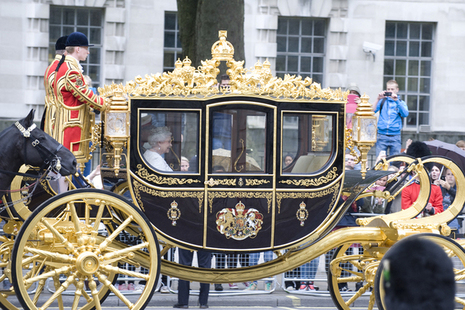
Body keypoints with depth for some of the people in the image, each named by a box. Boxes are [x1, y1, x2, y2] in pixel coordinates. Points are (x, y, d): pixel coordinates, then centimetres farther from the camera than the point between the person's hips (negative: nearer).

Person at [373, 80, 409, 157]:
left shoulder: (400, 102, 10)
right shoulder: (382, 101, 10)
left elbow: (405, 114, -7)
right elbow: (373, 111, -3)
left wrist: (397, 101, -15)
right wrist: (378, 100, -15)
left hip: (395, 136, 0)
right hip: (382, 136, 0)